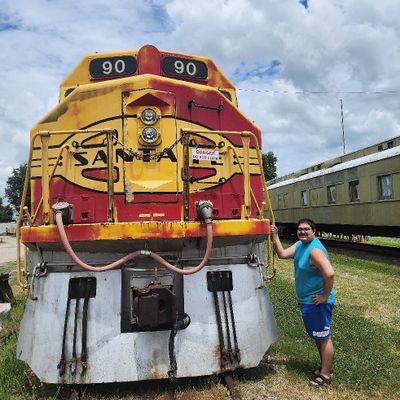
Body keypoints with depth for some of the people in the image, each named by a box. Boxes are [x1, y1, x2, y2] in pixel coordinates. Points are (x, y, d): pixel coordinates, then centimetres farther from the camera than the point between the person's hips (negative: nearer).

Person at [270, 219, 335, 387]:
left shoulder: (315, 250, -24)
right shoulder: (300, 244, 5)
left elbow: (329, 273, -34)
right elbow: (282, 254, 3)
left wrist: (324, 296, -25)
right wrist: (275, 237, -5)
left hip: (317, 302, -10)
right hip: (306, 301, 10)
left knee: (323, 338, 5)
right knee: (317, 336, 21)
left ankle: (325, 375, 18)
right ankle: (324, 367, 37)